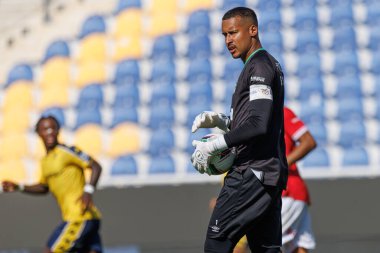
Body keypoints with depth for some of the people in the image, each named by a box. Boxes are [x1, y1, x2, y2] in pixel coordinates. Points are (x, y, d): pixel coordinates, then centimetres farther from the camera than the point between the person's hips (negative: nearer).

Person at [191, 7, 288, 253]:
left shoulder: (258, 67, -11)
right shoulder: (271, 64, 20)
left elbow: (258, 125, -23)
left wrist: (213, 145, -20)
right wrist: (220, 120, 12)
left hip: (253, 173, -10)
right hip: (272, 173, 10)